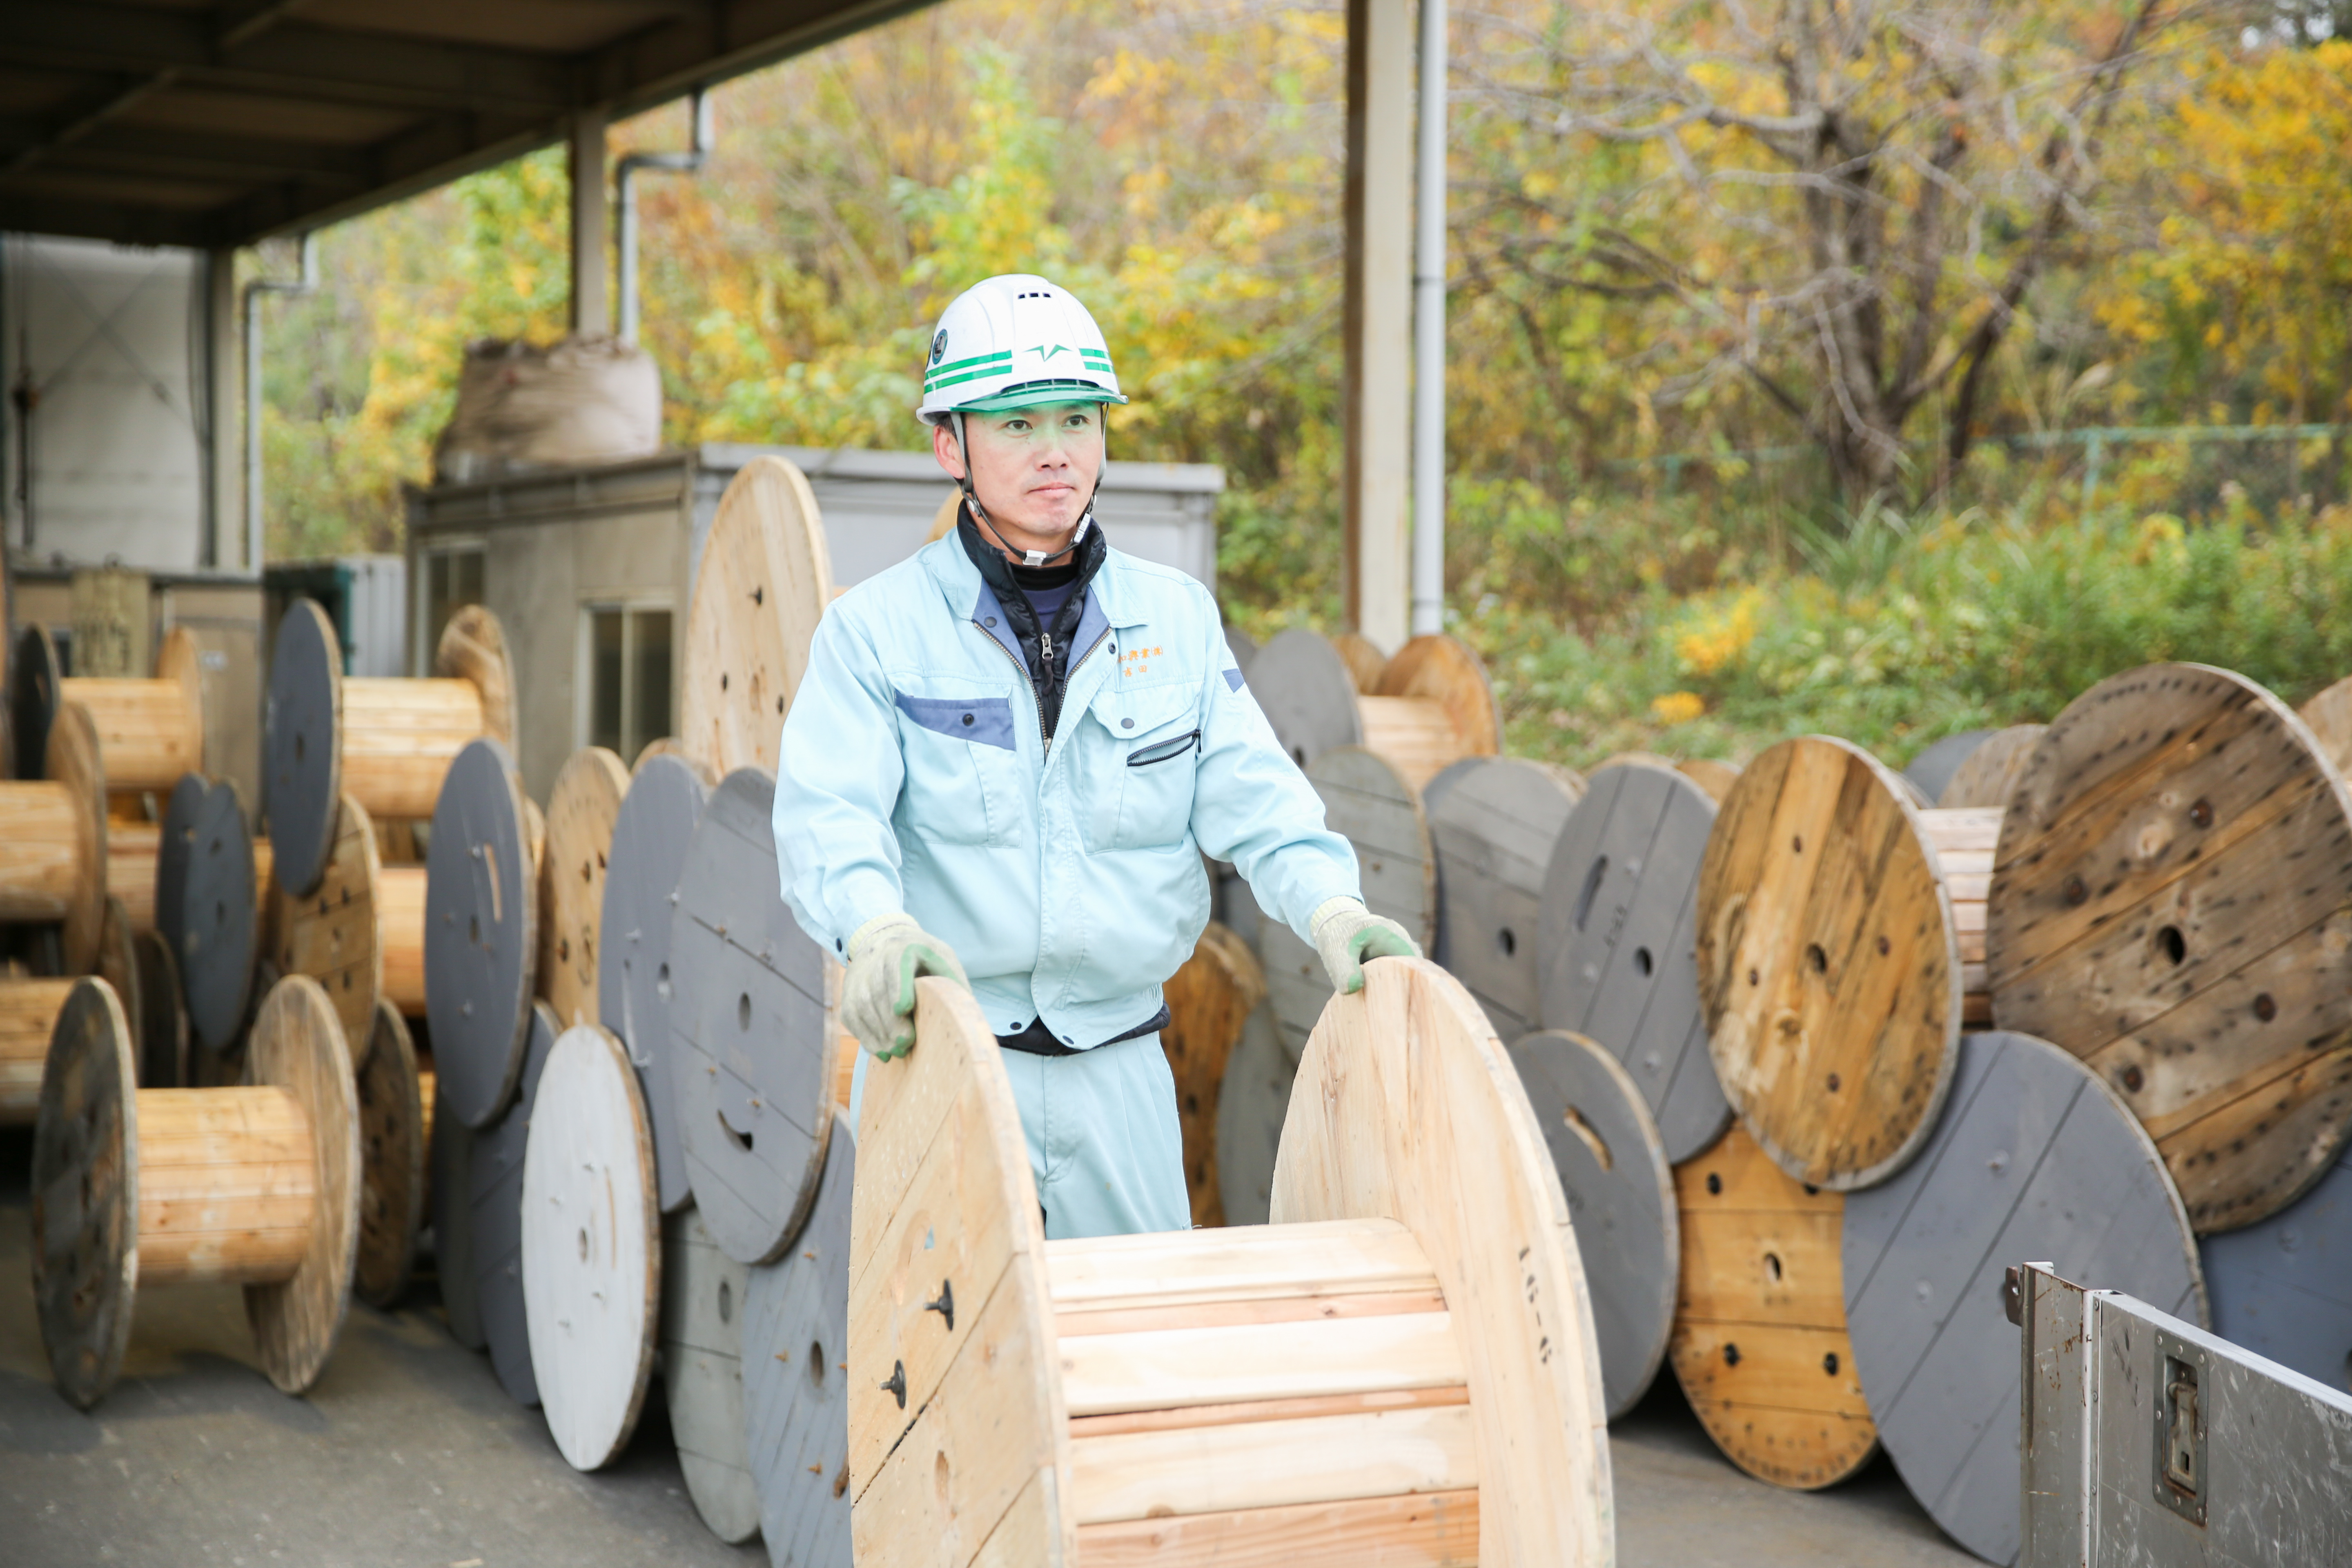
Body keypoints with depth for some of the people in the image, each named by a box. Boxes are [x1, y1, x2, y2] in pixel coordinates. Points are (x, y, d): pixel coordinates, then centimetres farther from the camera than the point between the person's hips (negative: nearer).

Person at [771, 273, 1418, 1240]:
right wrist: (877, 927, -37)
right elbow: (830, 813, -16)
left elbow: (1251, 795, 0)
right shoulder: (875, 628, -2)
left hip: (1118, 1070, 3)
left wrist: (1331, 907, -20)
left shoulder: (1176, 617, 8)